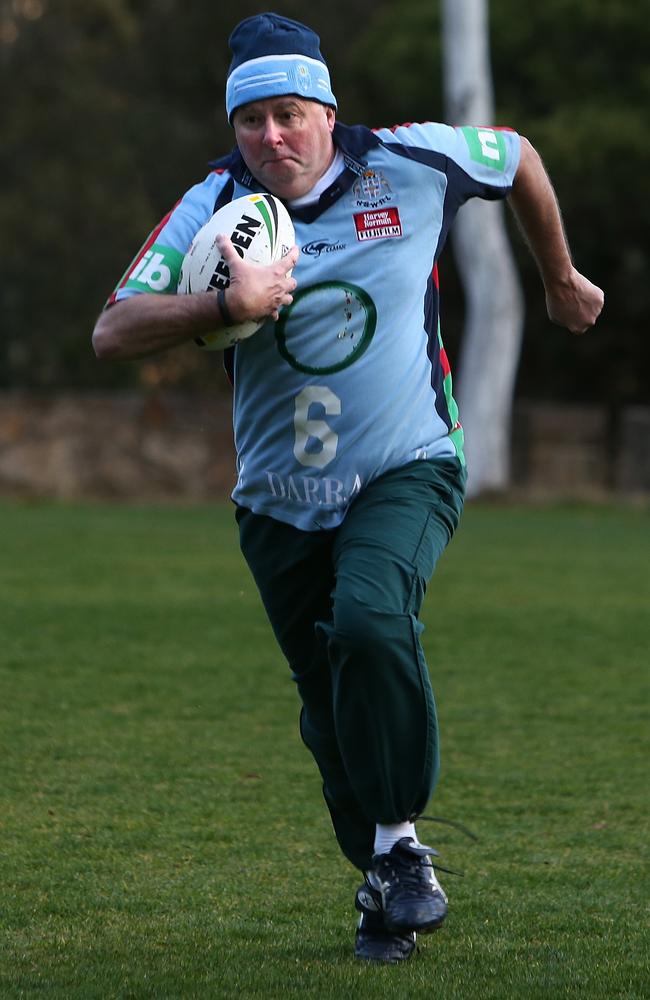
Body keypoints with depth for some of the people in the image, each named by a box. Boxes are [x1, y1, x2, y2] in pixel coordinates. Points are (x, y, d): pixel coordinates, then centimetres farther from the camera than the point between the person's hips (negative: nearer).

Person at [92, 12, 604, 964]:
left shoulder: (408, 163, -7)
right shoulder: (215, 207, -6)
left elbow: (519, 158, 14)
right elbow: (113, 332, -15)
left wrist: (561, 280, 26)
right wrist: (228, 306, -30)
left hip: (407, 471, -2)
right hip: (281, 501, 2)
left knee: (369, 619, -30)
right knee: (331, 711, 5)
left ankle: (399, 840, -15)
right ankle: (382, 885, 26)